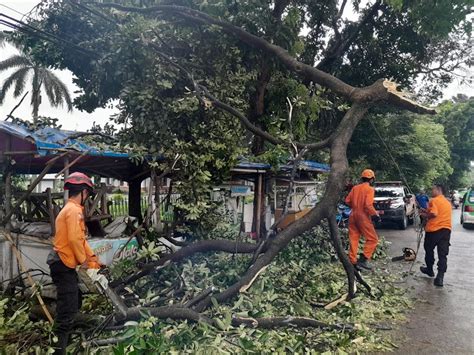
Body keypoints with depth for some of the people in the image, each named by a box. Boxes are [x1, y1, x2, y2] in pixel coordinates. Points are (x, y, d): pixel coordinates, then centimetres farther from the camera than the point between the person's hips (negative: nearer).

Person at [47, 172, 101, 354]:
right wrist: (83, 260, -13)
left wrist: (92, 256, 16)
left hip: (64, 264, 10)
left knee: (74, 302, 22)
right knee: (68, 309, -6)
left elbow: (80, 238, 17)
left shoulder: (70, 209, 15)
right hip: (63, 265, -10)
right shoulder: (74, 210, -18)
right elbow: (74, 239, -26)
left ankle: (61, 338, 35)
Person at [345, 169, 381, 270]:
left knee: (353, 239, 9)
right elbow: (368, 205, -19)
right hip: (363, 216, -6)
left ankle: (352, 261, 10)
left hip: (353, 215, 6)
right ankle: (363, 259, -3)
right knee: (373, 239, 5)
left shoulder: (355, 188, 9)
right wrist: (376, 214, -7)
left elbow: (347, 201, 8)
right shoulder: (370, 189, -8)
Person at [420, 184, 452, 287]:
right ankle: (440, 277, -8)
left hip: (434, 230, -6)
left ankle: (430, 270, 32)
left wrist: (424, 215, -3)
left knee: (429, 250, 17)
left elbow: (433, 214, -21)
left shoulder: (434, 200, -8)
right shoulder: (448, 202, 18)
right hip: (446, 229, 6)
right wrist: (427, 212, 16)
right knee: (443, 254, 1)